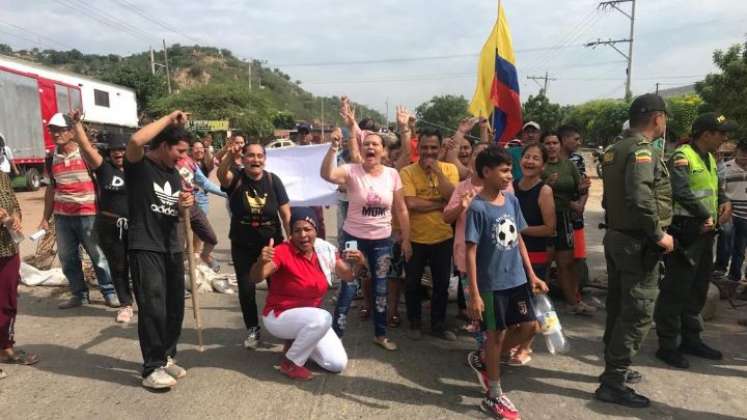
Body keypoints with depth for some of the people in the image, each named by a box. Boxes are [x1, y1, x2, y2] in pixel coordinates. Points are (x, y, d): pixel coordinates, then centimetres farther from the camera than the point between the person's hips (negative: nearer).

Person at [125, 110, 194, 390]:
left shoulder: (174, 174, 14)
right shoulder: (139, 165, -7)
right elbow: (135, 141, -31)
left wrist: (184, 206, -3)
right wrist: (170, 118, -20)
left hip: (172, 248, 7)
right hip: (144, 248, -7)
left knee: (174, 306, 11)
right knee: (153, 308, -8)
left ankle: (167, 357, 27)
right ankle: (152, 368, 4)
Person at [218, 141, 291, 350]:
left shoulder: (273, 180, -9)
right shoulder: (235, 178, -11)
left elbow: (286, 214, -6)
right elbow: (221, 173, -36)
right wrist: (229, 156, -55)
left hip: (272, 243, 0)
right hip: (242, 246, 0)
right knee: (246, 289, 4)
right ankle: (253, 330, 25)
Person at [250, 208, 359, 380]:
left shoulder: (325, 250, -7)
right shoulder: (283, 251, -23)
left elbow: (348, 276, 1)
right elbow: (255, 278, -32)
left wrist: (357, 263, -22)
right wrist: (261, 261, -54)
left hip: (310, 317, 6)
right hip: (279, 316, -6)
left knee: (338, 364, -3)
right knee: (323, 318, -35)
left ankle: (296, 343, 19)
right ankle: (290, 363, -12)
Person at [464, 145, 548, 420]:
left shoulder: (512, 201, 3)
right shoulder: (477, 208, -17)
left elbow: (518, 240, 12)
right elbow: (470, 252, -16)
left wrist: (532, 275, 11)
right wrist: (474, 294, -18)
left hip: (517, 279, 6)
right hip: (492, 284, -6)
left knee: (528, 327, 12)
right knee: (496, 335, 6)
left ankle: (487, 360, 34)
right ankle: (494, 396, 24)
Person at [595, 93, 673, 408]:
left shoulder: (615, 149, 12)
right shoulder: (643, 150, -17)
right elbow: (640, 198, -29)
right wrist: (659, 234, -19)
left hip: (616, 236, 10)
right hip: (637, 242, -9)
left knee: (618, 307, 17)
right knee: (638, 312, -3)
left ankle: (614, 368, 30)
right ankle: (613, 382, 3)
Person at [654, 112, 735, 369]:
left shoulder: (709, 158, 16)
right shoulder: (682, 157, -14)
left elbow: (716, 187, 26)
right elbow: (682, 192, -29)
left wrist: (725, 203, 5)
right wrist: (706, 216, -23)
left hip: (705, 233, 10)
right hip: (686, 232, -10)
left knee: (698, 290, 18)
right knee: (675, 290, -3)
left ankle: (691, 339, 32)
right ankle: (667, 346, 7)